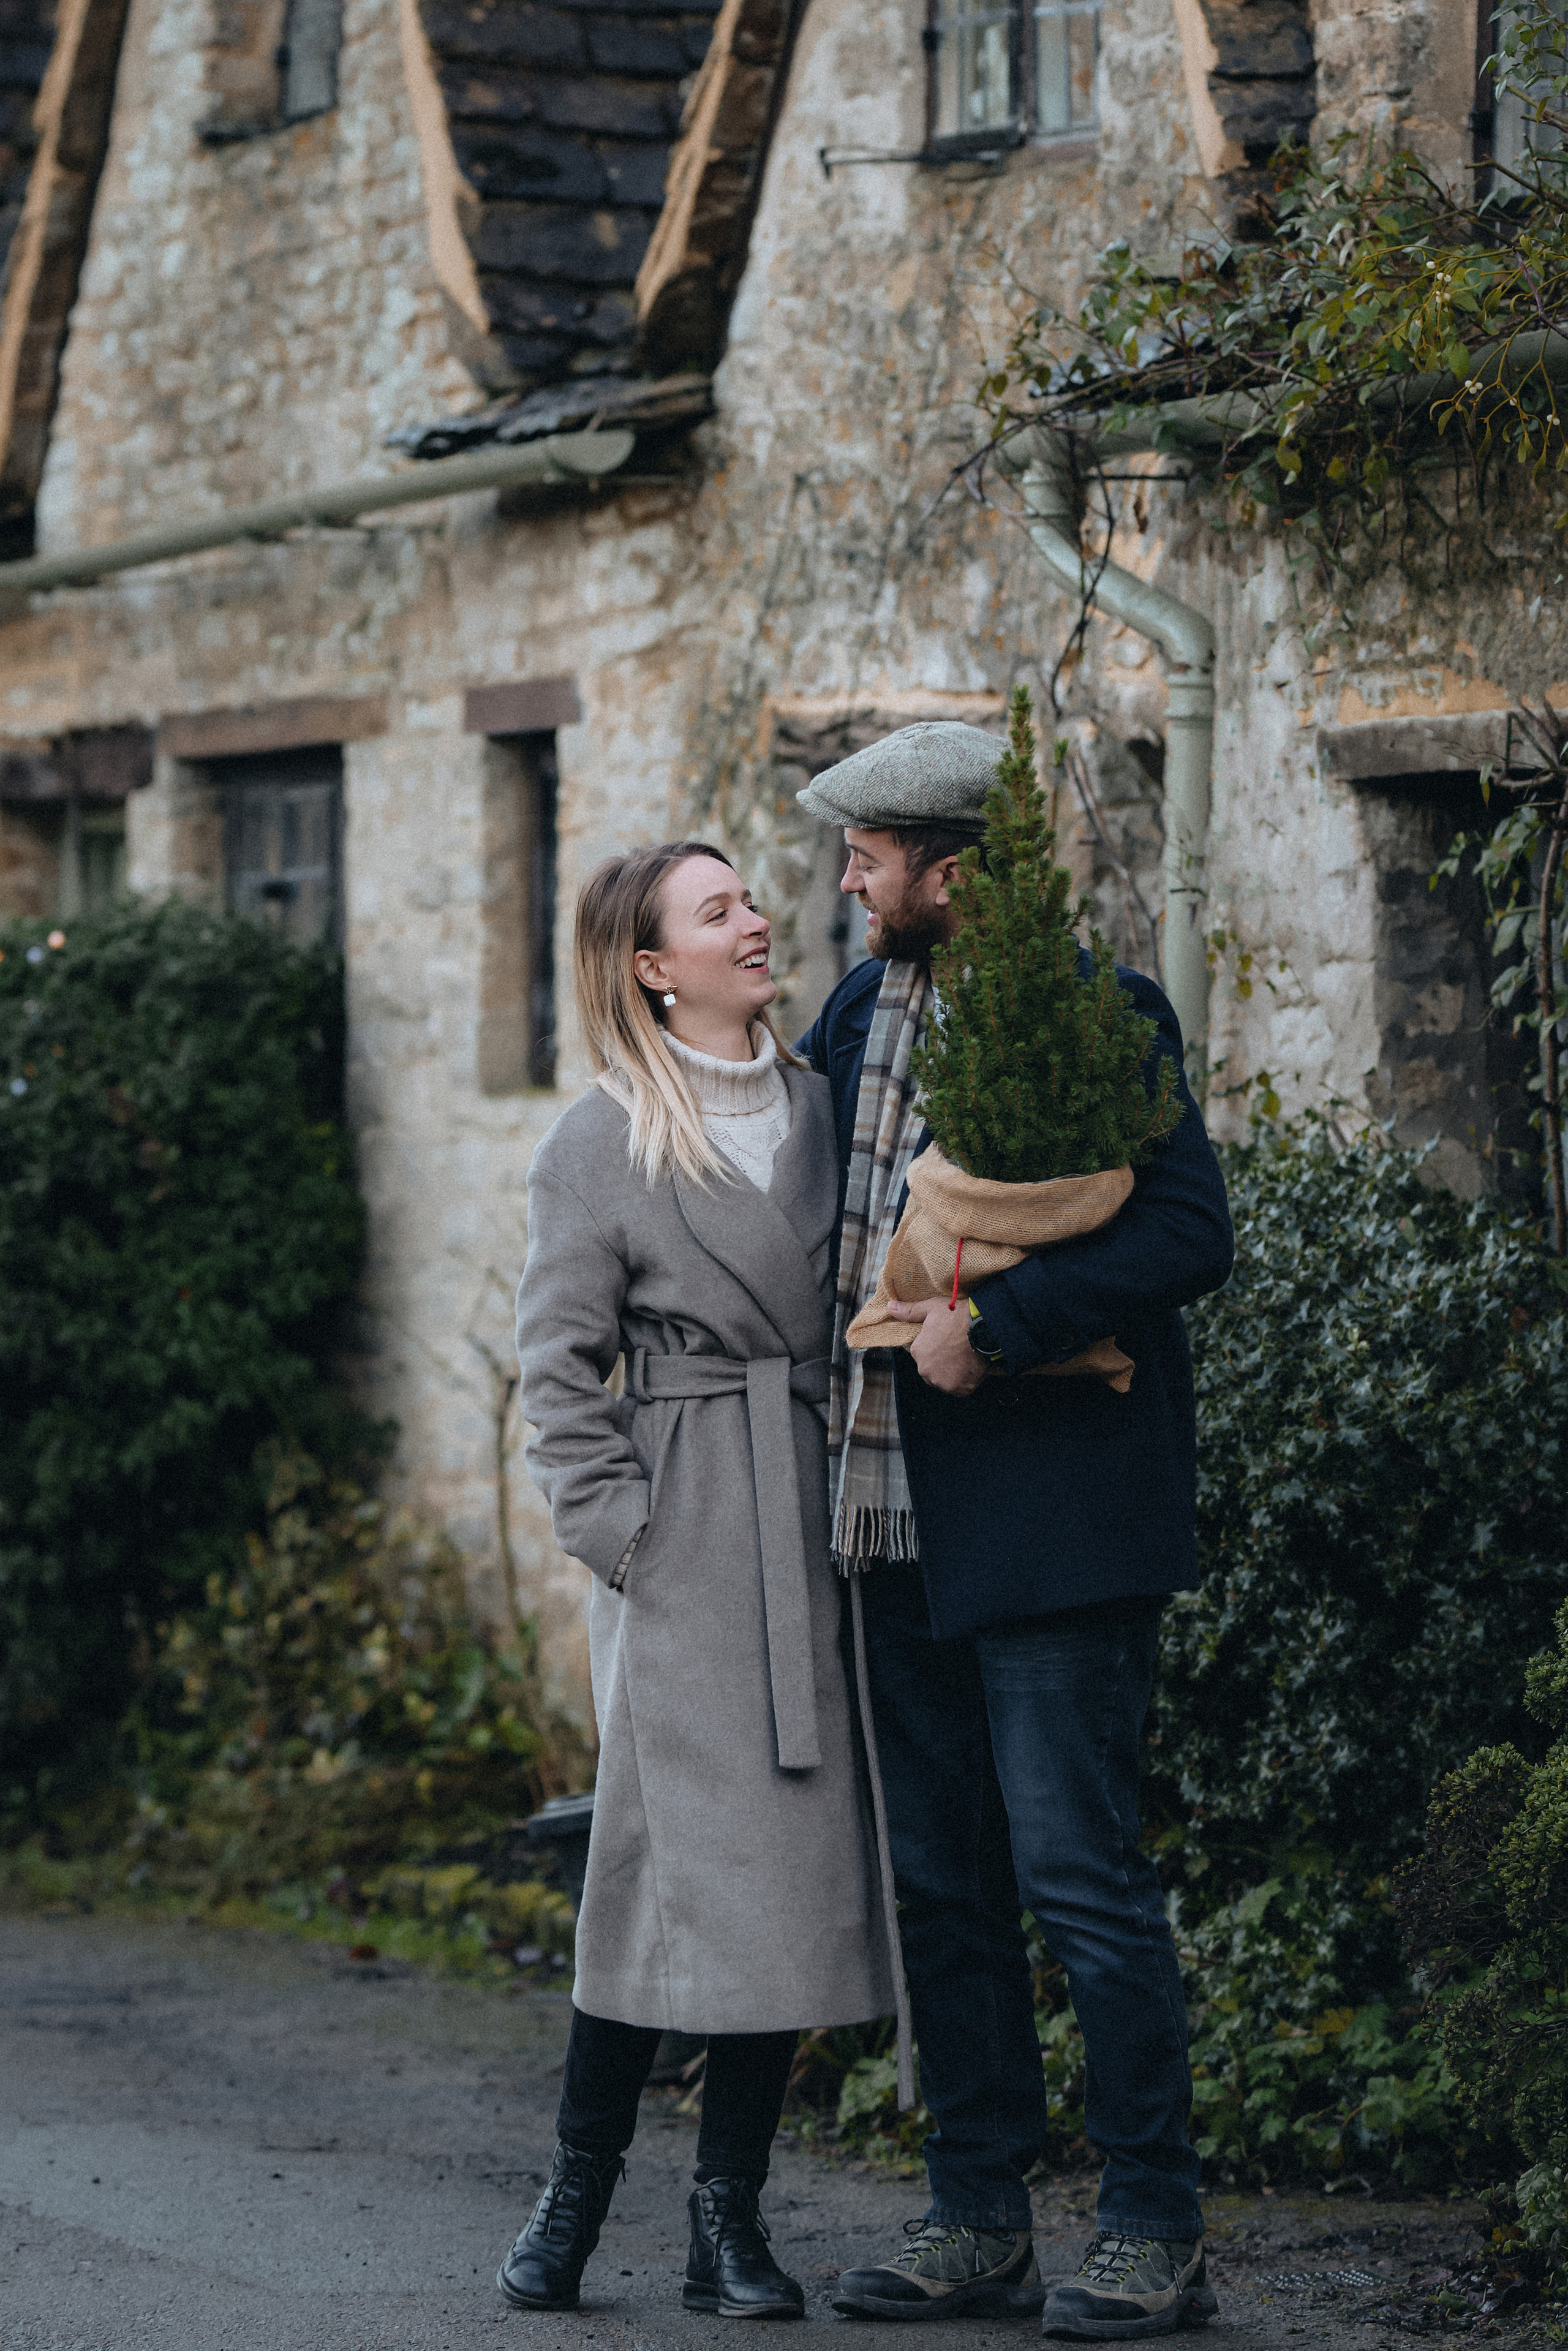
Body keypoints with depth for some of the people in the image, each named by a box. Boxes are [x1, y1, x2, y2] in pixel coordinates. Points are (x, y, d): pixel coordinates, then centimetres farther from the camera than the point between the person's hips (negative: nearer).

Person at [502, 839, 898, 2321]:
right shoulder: (601, 1143, -1)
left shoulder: (819, 1106, 14)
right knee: (668, 1853, -6)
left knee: (795, 1865, 2)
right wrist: (613, 1524, -10)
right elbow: (559, 1364, -2)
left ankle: (729, 2219, 8)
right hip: (686, 1539, -5)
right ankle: (574, 2198, 8)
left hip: (815, 1523, 5)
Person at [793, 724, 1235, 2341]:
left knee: (1078, 1873, -6)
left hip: (1053, 1520, -8)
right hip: (904, 1521, 8)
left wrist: (996, 1324, -22)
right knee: (937, 1879, 11)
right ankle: (978, 2211, 21)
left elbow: (1189, 1235, -19)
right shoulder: (864, 1007, 13)